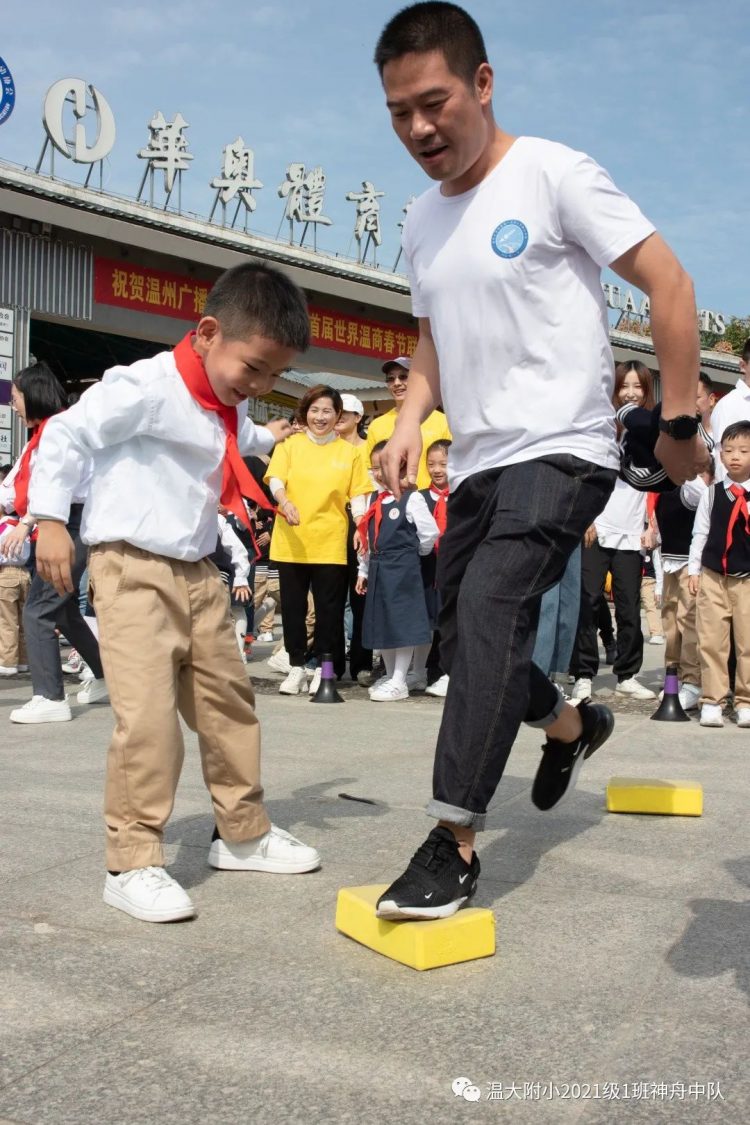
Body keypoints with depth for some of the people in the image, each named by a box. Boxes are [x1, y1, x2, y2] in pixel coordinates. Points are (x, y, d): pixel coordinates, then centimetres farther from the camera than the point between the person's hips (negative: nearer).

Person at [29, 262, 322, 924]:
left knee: (228, 699, 12)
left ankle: (243, 833, 27)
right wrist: (50, 520, -18)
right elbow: (67, 435, -14)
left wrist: (265, 438, 49)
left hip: (197, 572, 9)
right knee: (149, 714, -15)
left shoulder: (229, 406, 11)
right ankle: (133, 864, -3)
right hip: (132, 568, -9)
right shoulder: (148, 386, -16)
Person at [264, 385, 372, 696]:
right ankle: (297, 667, 17)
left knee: (328, 607, 3)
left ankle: (323, 668, 15)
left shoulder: (349, 452, 7)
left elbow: (357, 495, 4)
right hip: (291, 541, 0)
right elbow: (275, 479, -6)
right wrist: (285, 502, -26)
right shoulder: (290, 445, 6)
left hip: (330, 543, 0)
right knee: (292, 605, 6)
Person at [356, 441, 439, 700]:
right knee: (381, 623, 13)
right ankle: (390, 675, 27)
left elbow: (430, 533, -9)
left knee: (402, 622, -3)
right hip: (378, 568, 7)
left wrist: (411, 554, 4)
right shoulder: (374, 499, 12)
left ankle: (399, 682, 4)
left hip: (403, 569, -7)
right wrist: (364, 570, 15)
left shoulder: (411, 498, -9)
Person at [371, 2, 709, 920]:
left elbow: (668, 286, -8)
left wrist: (678, 422, -9)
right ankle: (572, 725, 40)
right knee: (461, 630, 11)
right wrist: (410, 419, 3)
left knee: (489, 608, -25)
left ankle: (453, 844, -19)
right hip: (477, 465, 8)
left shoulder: (551, 173, -8)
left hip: (560, 449, -8)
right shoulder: (421, 222, 12)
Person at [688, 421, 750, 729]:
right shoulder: (712, 493, 5)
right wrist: (694, 569, 4)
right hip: (712, 576, 1)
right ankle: (711, 701, 6)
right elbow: (700, 532, 6)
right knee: (711, 641, 0)